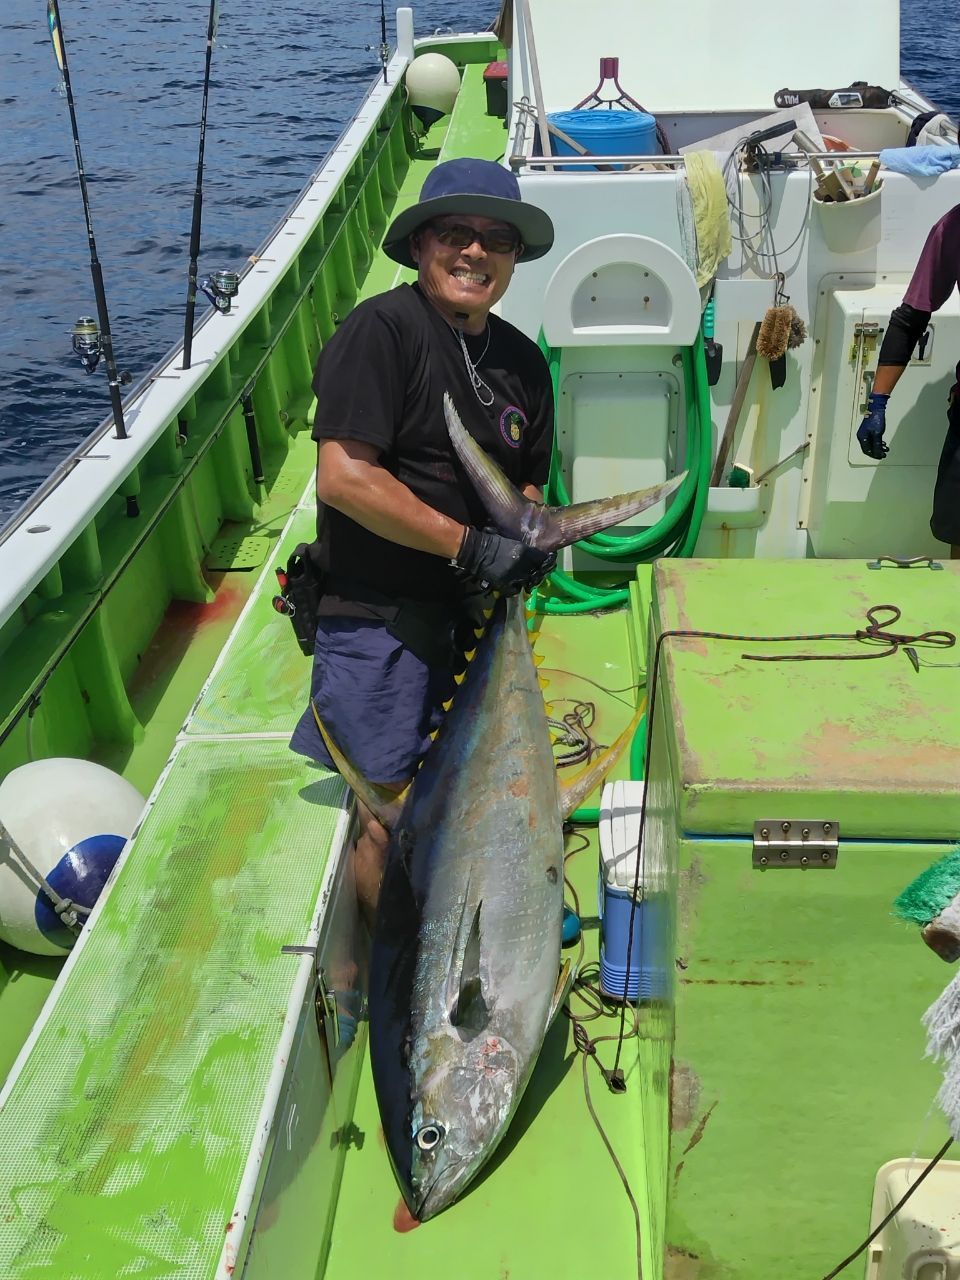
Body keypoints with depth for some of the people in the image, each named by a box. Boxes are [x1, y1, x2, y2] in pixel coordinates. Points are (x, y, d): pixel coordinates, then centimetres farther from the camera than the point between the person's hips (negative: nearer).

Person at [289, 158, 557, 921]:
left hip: (466, 615, 7)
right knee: (388, 817, -3)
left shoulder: (522, 361, 12)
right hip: (376, 613, -7)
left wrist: (531, 538, -3)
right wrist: (470, 544, -19)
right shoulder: (382, 329, -12)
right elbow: (343, 477, -20)